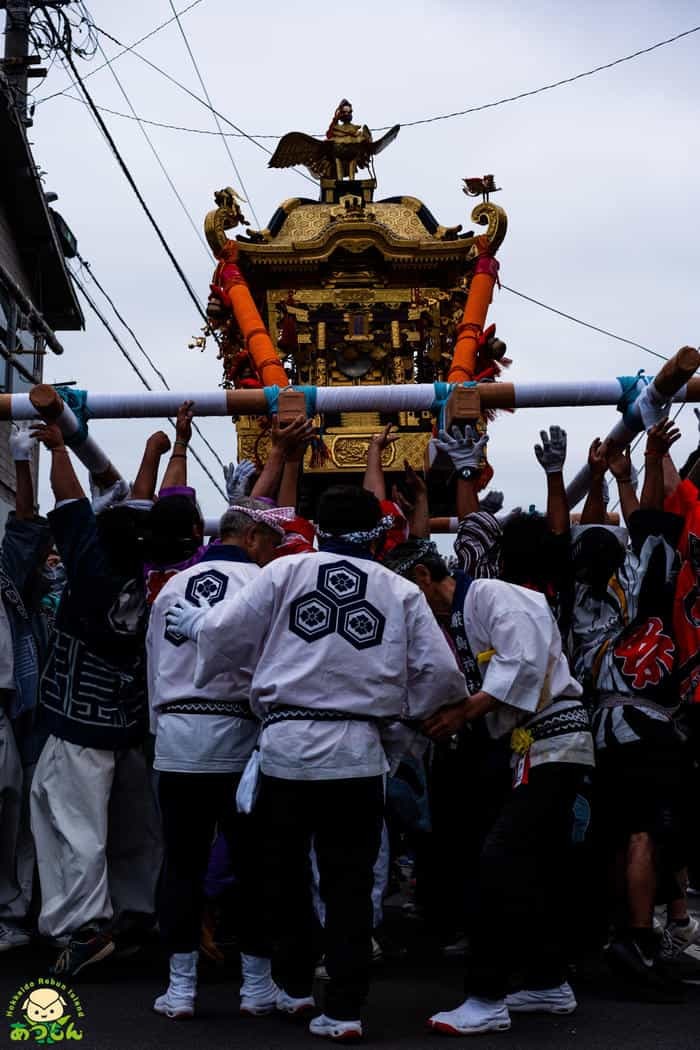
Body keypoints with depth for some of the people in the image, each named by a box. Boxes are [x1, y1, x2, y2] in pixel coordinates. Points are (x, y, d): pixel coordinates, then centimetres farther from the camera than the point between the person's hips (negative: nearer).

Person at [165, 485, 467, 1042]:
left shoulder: (287, 571, 0)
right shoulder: (401, 592, 3)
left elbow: (226, 632, 1)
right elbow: (439, 671, 1)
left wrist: (195, 620, 22)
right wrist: (405, 707, 18)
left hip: (287, 744, 0)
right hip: (358, 750, 0)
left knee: (285, 868, 19)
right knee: (349, 880, 6)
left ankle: (295, 983, 31)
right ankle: (344, 1009, 4)